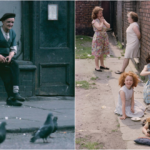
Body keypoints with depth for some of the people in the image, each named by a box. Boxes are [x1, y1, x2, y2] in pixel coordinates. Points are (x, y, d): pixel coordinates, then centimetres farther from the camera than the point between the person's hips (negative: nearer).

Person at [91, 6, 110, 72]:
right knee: (97, 53, -4)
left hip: (104, 37, 7)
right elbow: (99, 28, -25)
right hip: (98, 37, -7)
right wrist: (101, 21, -12)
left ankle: (102, 65, 24)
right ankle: (97, 66, 1)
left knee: (102, 52, 14)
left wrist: (103, 21, -4)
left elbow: (108, 26, 3)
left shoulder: (103, 19, 12)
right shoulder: (95, 21, -11)